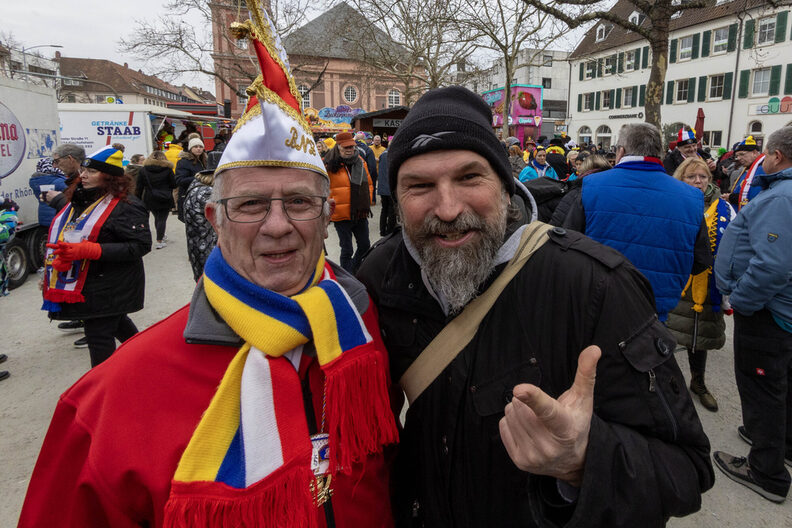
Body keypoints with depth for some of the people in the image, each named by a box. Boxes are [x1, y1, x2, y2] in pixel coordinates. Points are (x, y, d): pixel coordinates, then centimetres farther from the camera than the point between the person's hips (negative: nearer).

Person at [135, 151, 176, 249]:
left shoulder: (143, 170, 3)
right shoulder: (167, 169, -3)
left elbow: (139, 187, 2)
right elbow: (174, 184, 0)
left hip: (150, 199, 2)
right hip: (165, 199, -2)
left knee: (157, 218, 18)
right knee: (162, 219, 0)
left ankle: (161, 236, 30)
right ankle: (159, 241, -3)